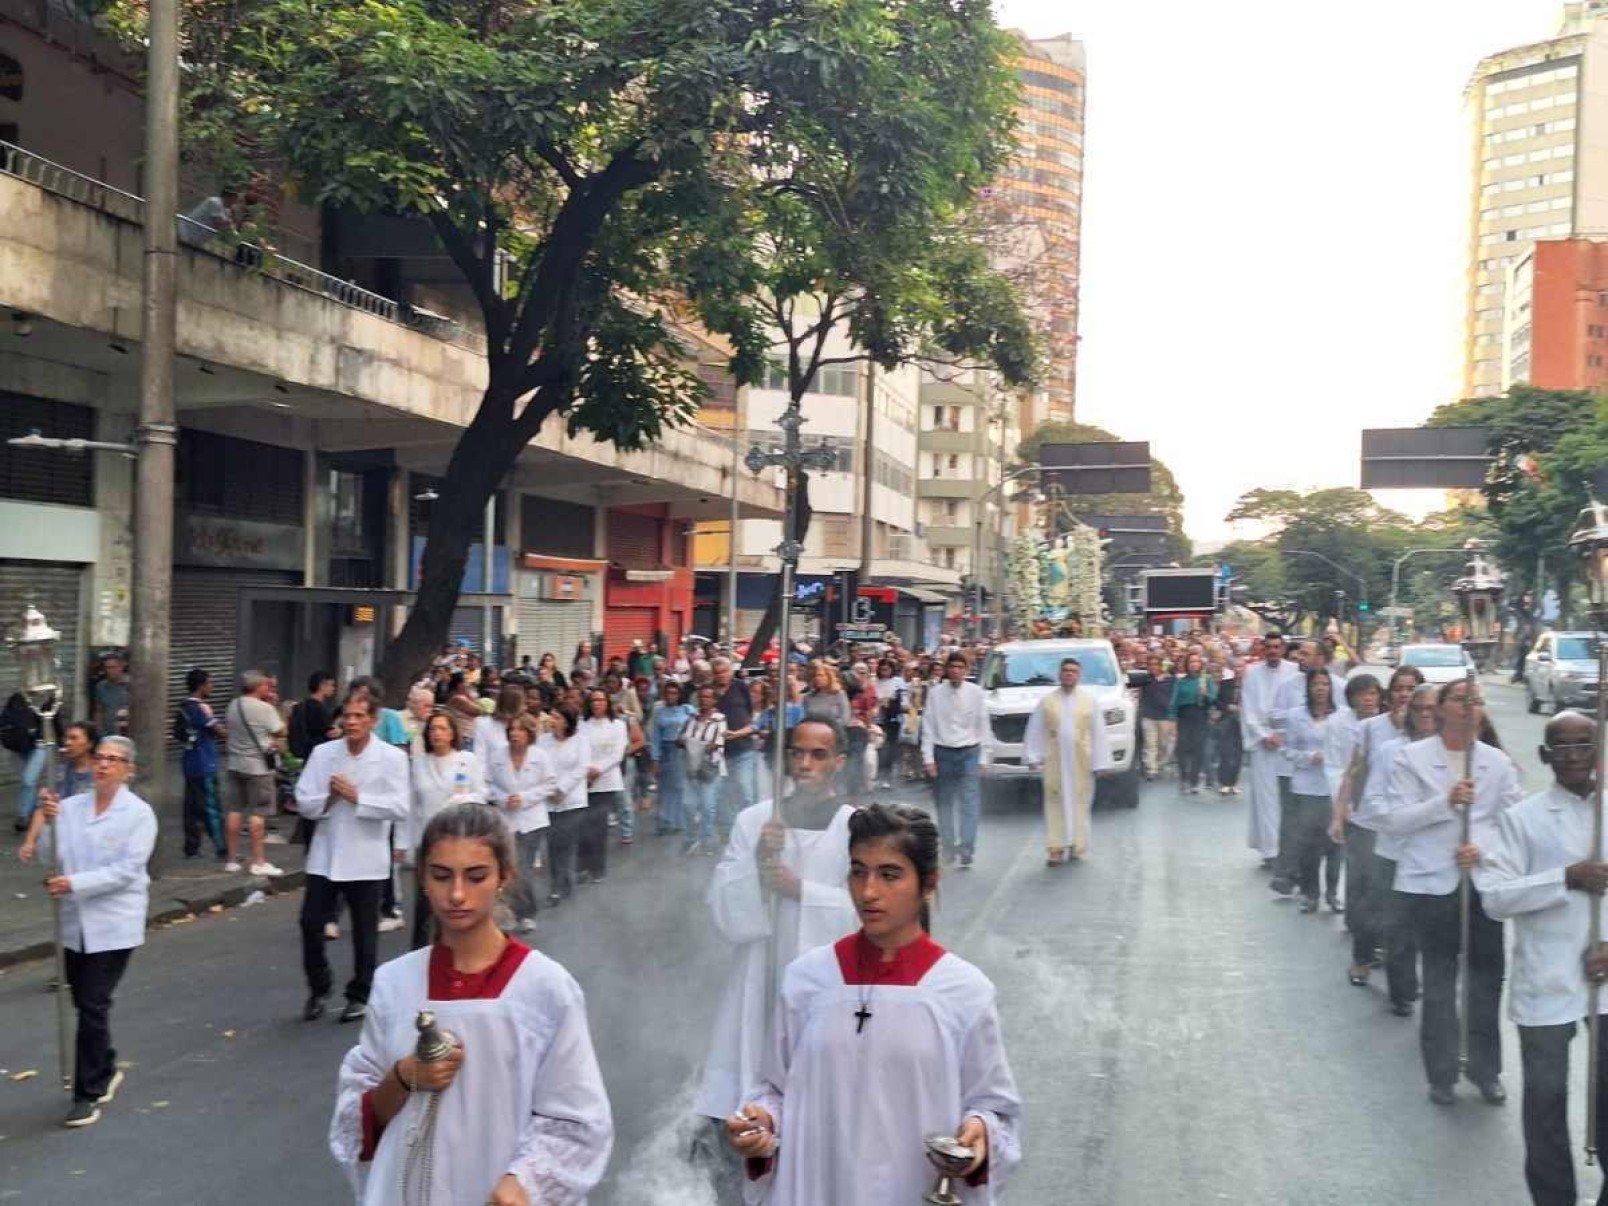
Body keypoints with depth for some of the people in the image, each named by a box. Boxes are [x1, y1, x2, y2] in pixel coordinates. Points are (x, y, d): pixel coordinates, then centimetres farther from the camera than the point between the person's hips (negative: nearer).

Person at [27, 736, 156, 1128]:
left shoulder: (139, 813, -7)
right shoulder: (71, 806, 3)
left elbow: (126, 871, -14)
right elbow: (53, 857, -2)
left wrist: (74, 884, -21)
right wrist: (49, 822, -16)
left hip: (114, 924, -4)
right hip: (76, 922, 4)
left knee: (93, 1006, -6)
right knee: (86, 1004, 14)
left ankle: (89, 1093, 5)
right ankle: (105, 1071, 36)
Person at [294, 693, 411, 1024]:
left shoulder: (392, 757, -7)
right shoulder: (323, 753, 2)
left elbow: (400, 808, -15)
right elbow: (303, 802, 2)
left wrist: (357, 797, -19)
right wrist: (328, 799, -17)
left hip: (366, 859, -2)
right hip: (325, 856, 2)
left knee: (364, 932, 9)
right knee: (311, 923, 4)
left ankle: (360, 996, 26)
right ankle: (318, 989, 26)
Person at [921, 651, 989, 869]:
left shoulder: (976, 692, -2)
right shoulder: (935, 693, -1)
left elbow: (982, 726, 2)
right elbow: (928, 727, 1)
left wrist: (983, 758, 0)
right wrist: (928, 758, -3)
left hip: (969, 752, -1)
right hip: (943, 752, 1)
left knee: (970, 804, -7)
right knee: (944, 804, 8)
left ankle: (966, 850, -6)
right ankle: (949, 848, 19)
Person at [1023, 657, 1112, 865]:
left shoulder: (1090, 701, 4)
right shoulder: (1047, 701, 4)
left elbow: (1098, 733, 2)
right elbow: (1035, 732, 5)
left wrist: (1098, 762, -3)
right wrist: (1033, 757, -1)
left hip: (1081, 761, 0)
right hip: (1054, 760, 0)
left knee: (1080, 802, 5)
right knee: (1056, 803, -2)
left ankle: (1078, 846, 15)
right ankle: (1057, 848, 0)